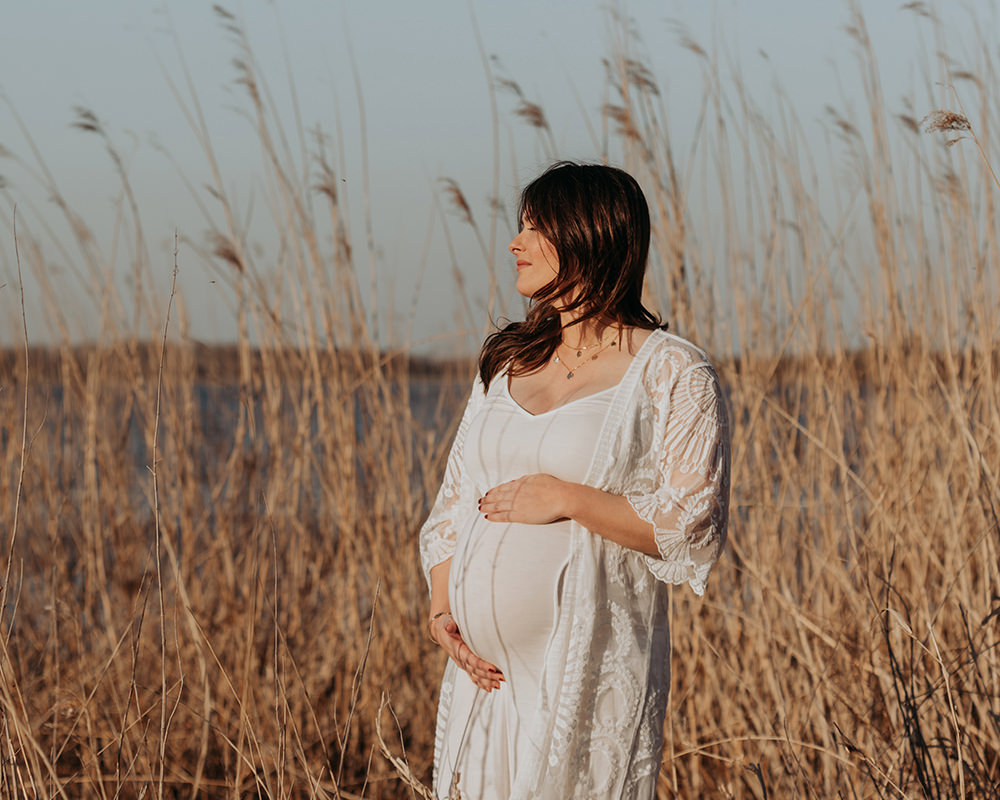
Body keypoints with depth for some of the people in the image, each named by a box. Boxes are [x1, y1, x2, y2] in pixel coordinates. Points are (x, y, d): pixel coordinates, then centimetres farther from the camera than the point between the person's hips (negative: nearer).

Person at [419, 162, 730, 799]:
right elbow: (454, 500, 15)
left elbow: (696, 531, -12)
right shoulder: (506, 363, 13)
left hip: (589, 678, -5)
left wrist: (568, 498, -16)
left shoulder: (673, 374, -5)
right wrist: (442, 610, 1)